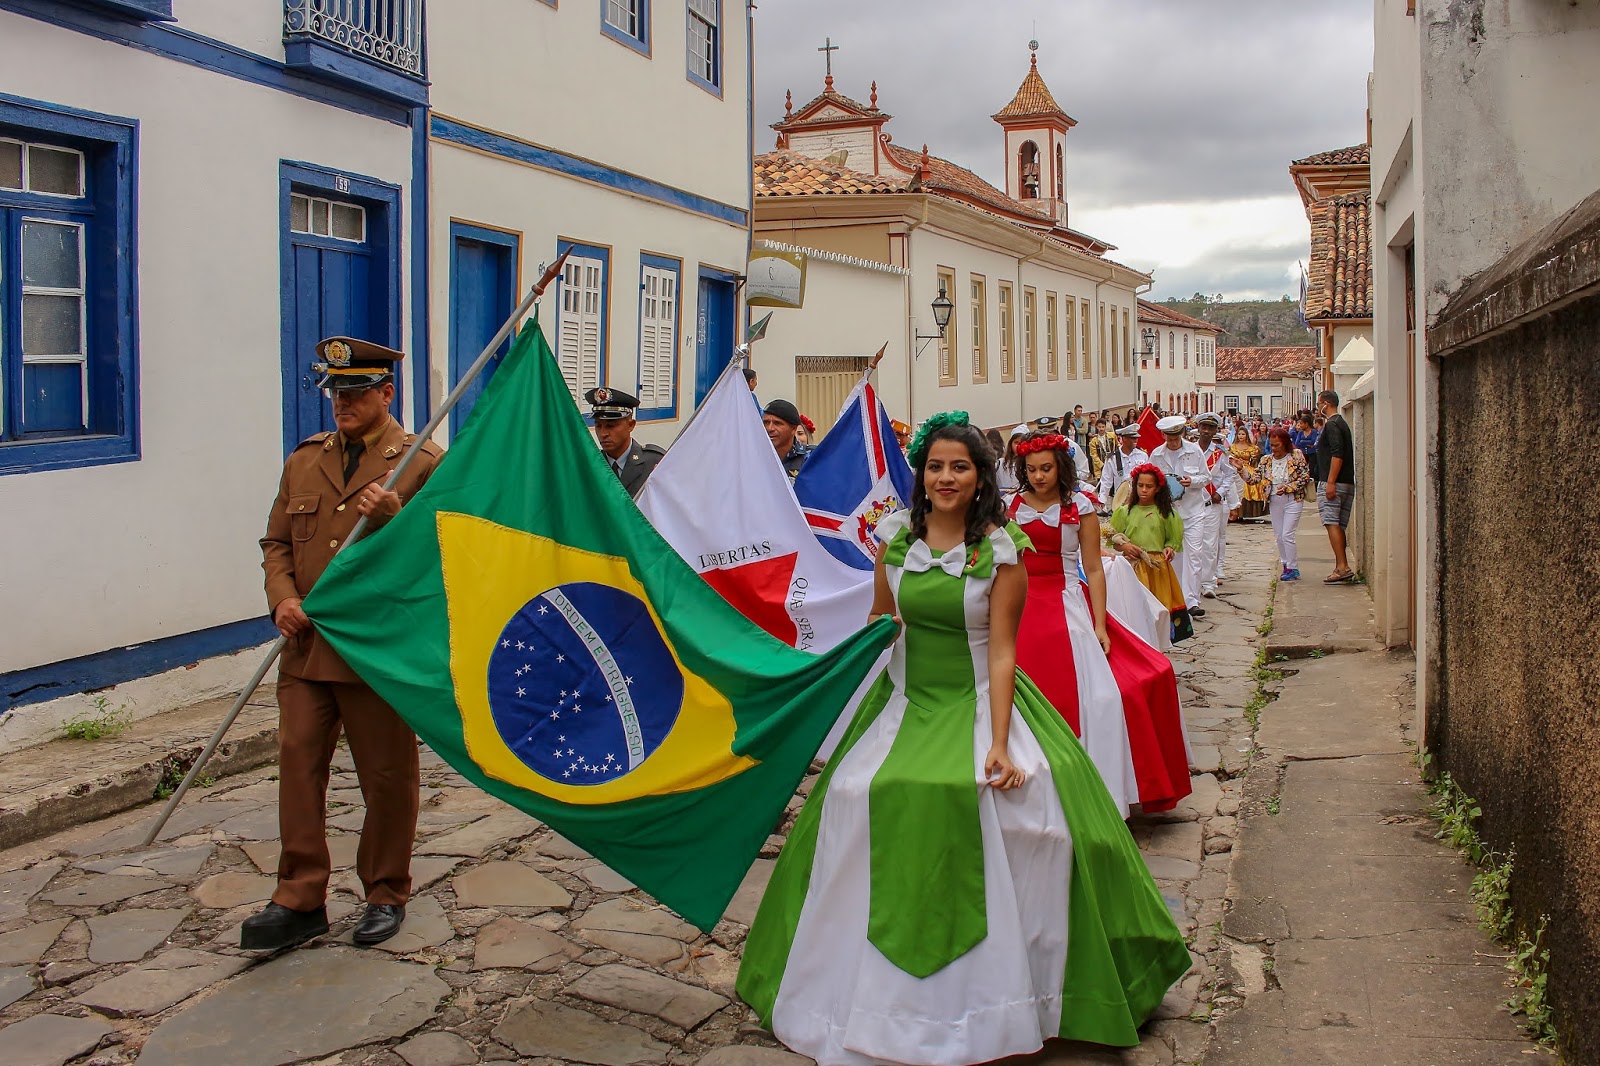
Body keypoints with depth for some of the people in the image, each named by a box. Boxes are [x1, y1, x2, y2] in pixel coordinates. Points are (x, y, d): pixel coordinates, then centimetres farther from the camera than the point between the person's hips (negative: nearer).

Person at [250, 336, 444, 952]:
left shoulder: (424, 462, -1)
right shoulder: (304, 461, 14)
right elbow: (277, 541, 17)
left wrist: (394, 516, -21)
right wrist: (282, 597, -2)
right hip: (306, 647, 5)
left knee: (388, 778, 6)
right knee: (297, 767, 4)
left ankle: (386, 895, 22)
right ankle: (300, 901, 14)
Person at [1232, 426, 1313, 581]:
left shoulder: (1296, 457, -7)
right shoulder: (1266, 460, 5)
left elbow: (1305, 477, -8)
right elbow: (1254, 479, 0)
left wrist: (1288, 487, -16)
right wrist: (1241, 469, -14)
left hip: (1292, 500, -5)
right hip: (1274, 502, 5)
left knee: (1287, 535, -10)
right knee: (1279, 536, 10)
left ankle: (1293, 568, 1)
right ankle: (1286, 565, 24)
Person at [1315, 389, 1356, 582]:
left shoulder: (1331, 425, -11)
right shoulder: (1341, 423, 20)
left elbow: (1337, 454, -21)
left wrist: (1330, 482, -23)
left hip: (1334, 482, -10)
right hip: (1347, 483, 10)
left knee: (1331, 523, -12)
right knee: (1339, 525, 10)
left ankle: (1342, 567, -17)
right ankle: (1341, 568, 11)